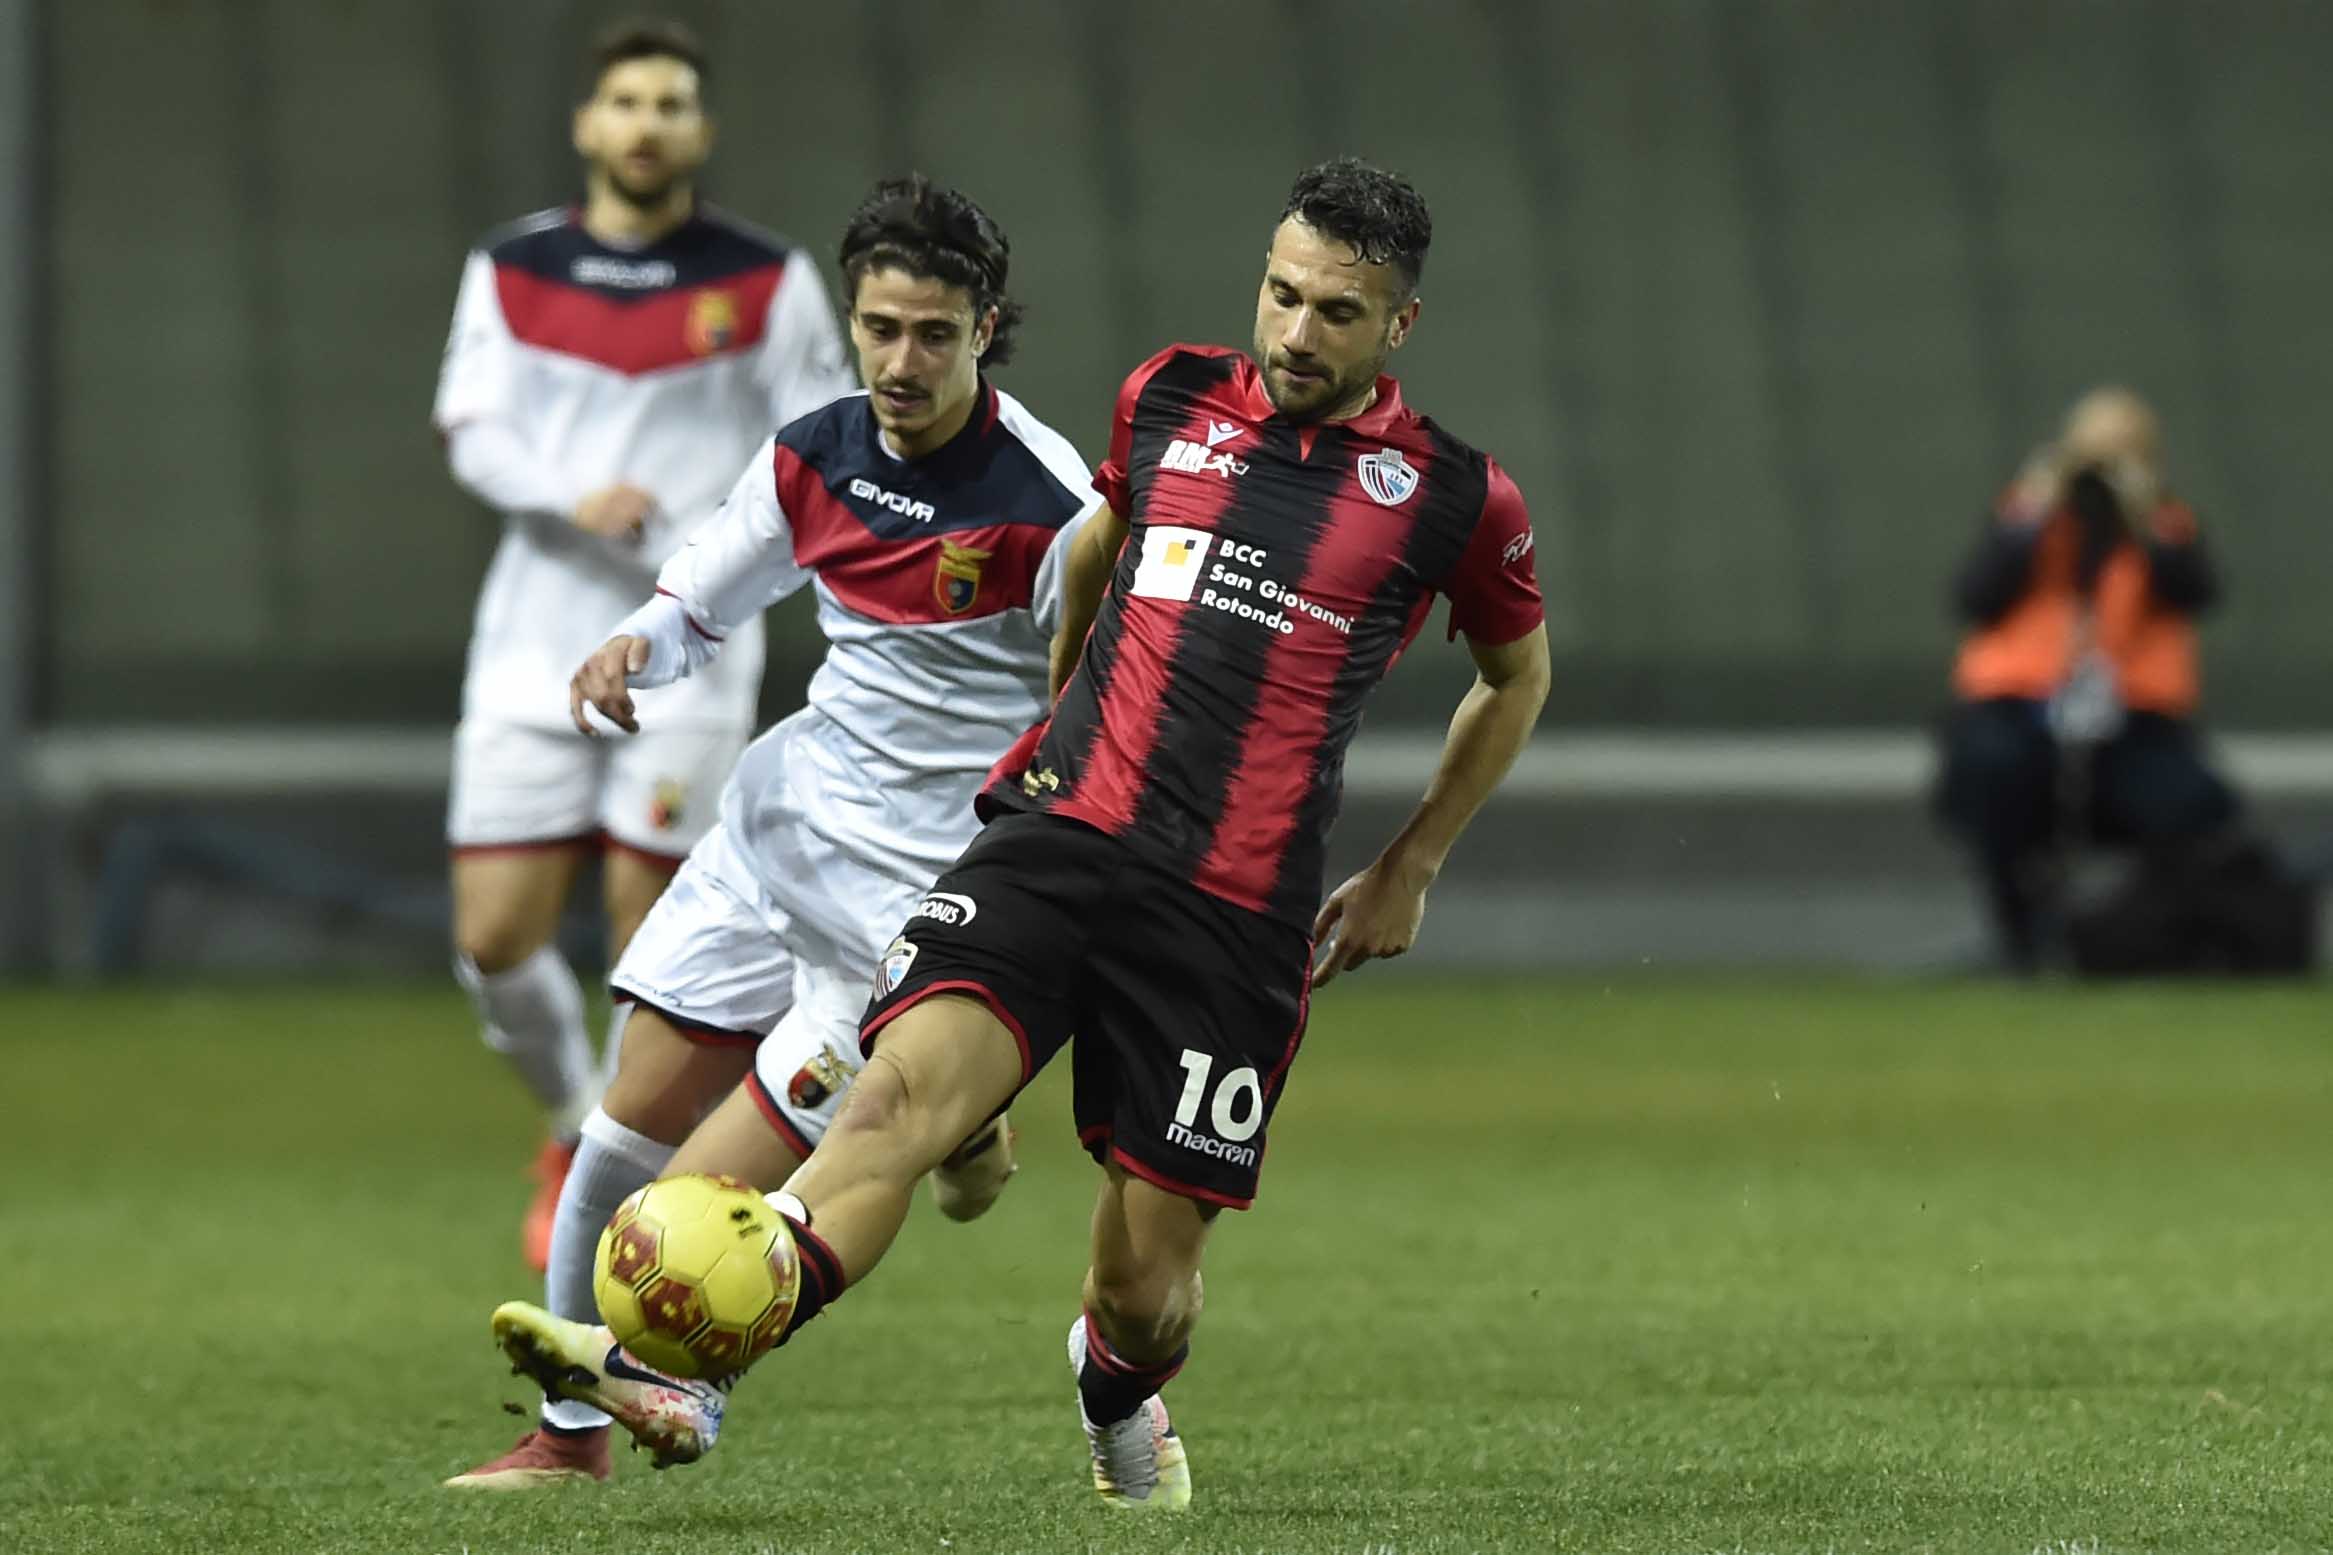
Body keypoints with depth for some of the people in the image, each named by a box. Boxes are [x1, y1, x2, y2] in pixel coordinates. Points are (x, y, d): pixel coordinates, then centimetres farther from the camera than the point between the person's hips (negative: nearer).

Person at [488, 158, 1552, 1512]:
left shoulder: (1454, 497, 2)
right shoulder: (1169, 399, 10)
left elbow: (1518, 674, 20)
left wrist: (1410, 873, 18)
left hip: (1235, 919, -1)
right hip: (1061, 834, 1)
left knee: (1148, 1288, -1)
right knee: (909, 1083, -25)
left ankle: (1117, 1392, 37)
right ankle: (672, 1370, -41)